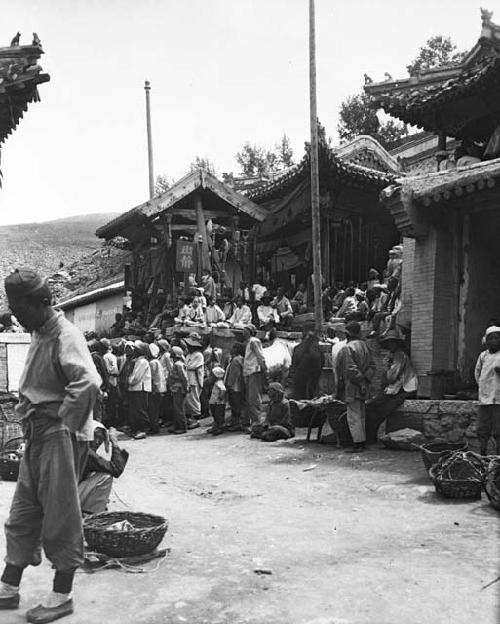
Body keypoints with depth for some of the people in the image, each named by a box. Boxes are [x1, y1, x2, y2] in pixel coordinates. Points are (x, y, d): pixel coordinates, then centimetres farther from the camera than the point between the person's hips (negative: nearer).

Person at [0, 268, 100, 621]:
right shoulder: (39, 334, 11)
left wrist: (66, 424, -25)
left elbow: (88, 382, -33)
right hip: (38, 434, 9)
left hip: (60, 437, -9)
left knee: (61, 514, 1)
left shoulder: (65, 335, -17)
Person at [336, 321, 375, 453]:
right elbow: (372, 366, 10)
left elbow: (351, 369, -20)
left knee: (353, 416, -4)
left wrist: (360, 381, -13)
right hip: (362, 388, 8)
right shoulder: (365, 346, 10)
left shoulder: (347, 349, -15)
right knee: (360, 415, 16)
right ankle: (362, 440, 22)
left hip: (352, 388, -8)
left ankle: (358, 443, -4)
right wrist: (365, 379, 3)